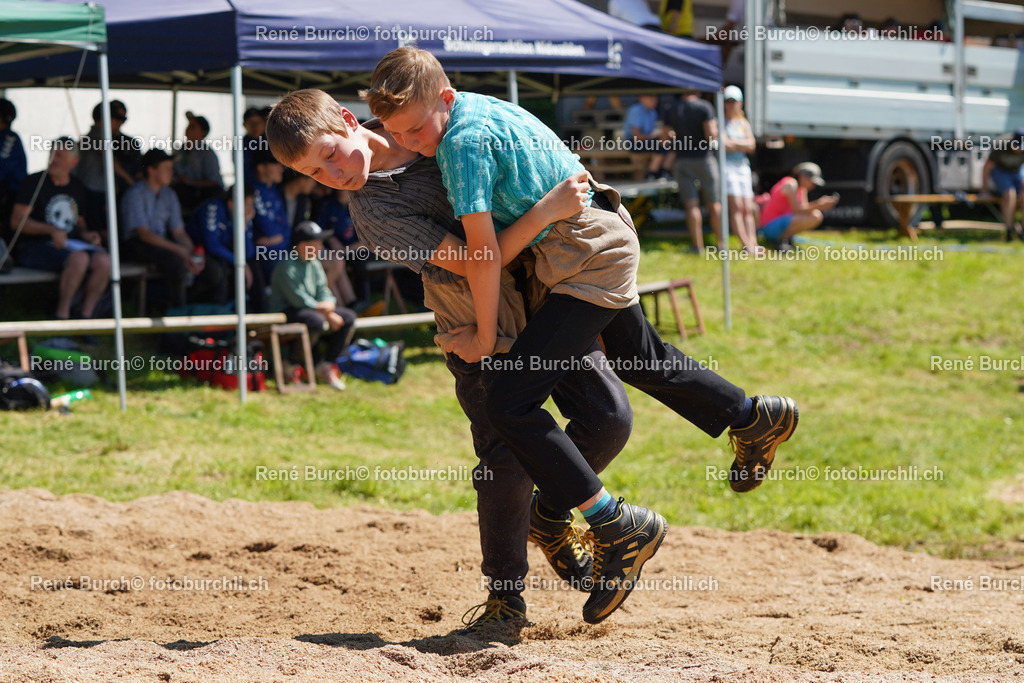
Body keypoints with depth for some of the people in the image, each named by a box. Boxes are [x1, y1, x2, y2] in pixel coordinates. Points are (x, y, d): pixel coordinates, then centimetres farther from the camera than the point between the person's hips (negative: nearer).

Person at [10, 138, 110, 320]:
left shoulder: (77, 187, 17)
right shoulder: (34, 182, -1)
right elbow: (16, 221, -8)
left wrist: (86, 234, 5)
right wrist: (51, 230, -20)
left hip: (71, 243, 6)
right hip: (36, 246, -5)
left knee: (103, 260, -26)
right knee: (79, 258, -35)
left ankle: (86, 315, -16)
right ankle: (62, 315, -23)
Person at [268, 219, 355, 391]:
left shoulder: (315, 264, 11)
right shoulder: (287, 266, -16)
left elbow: (323, 291, 9)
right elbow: (299, 300, -21)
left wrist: (328, 304, -17)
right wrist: (328, 315, -21)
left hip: (311, 308, 9)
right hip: (286, 311, -9)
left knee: (348, 317, -9)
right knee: (316, 320, -37)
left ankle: (329, 364, -7)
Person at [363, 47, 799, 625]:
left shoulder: (463, 141, -22)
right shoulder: (476, 109, 5)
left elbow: (483, 249, -21)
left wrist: (485, 336, -13)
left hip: (589, 260, -10)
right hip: (607, 243, 10)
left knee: (511, 402, -16)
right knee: (640, 358, 33)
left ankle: (616, 525, -13)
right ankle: (755, 417, 53)